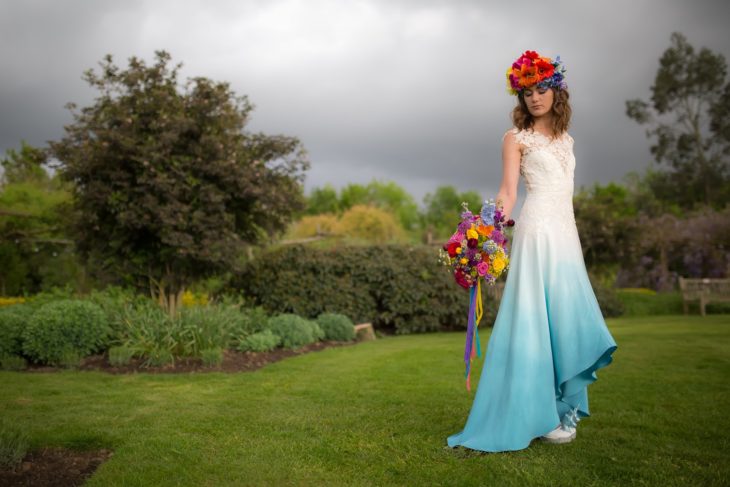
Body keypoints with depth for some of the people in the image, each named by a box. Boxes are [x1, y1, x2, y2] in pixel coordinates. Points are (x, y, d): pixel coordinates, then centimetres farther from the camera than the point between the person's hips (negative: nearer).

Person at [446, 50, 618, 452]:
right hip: (537, 230, -7)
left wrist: (574, 237, 18)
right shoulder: (516, 138, 4)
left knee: (569, 317, 5)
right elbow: (508, 190, -6)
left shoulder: (565, 138, 21)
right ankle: (538, 415, -4)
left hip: (566, 230, 7)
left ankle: (563, 407, 13)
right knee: (536, 317, -9)